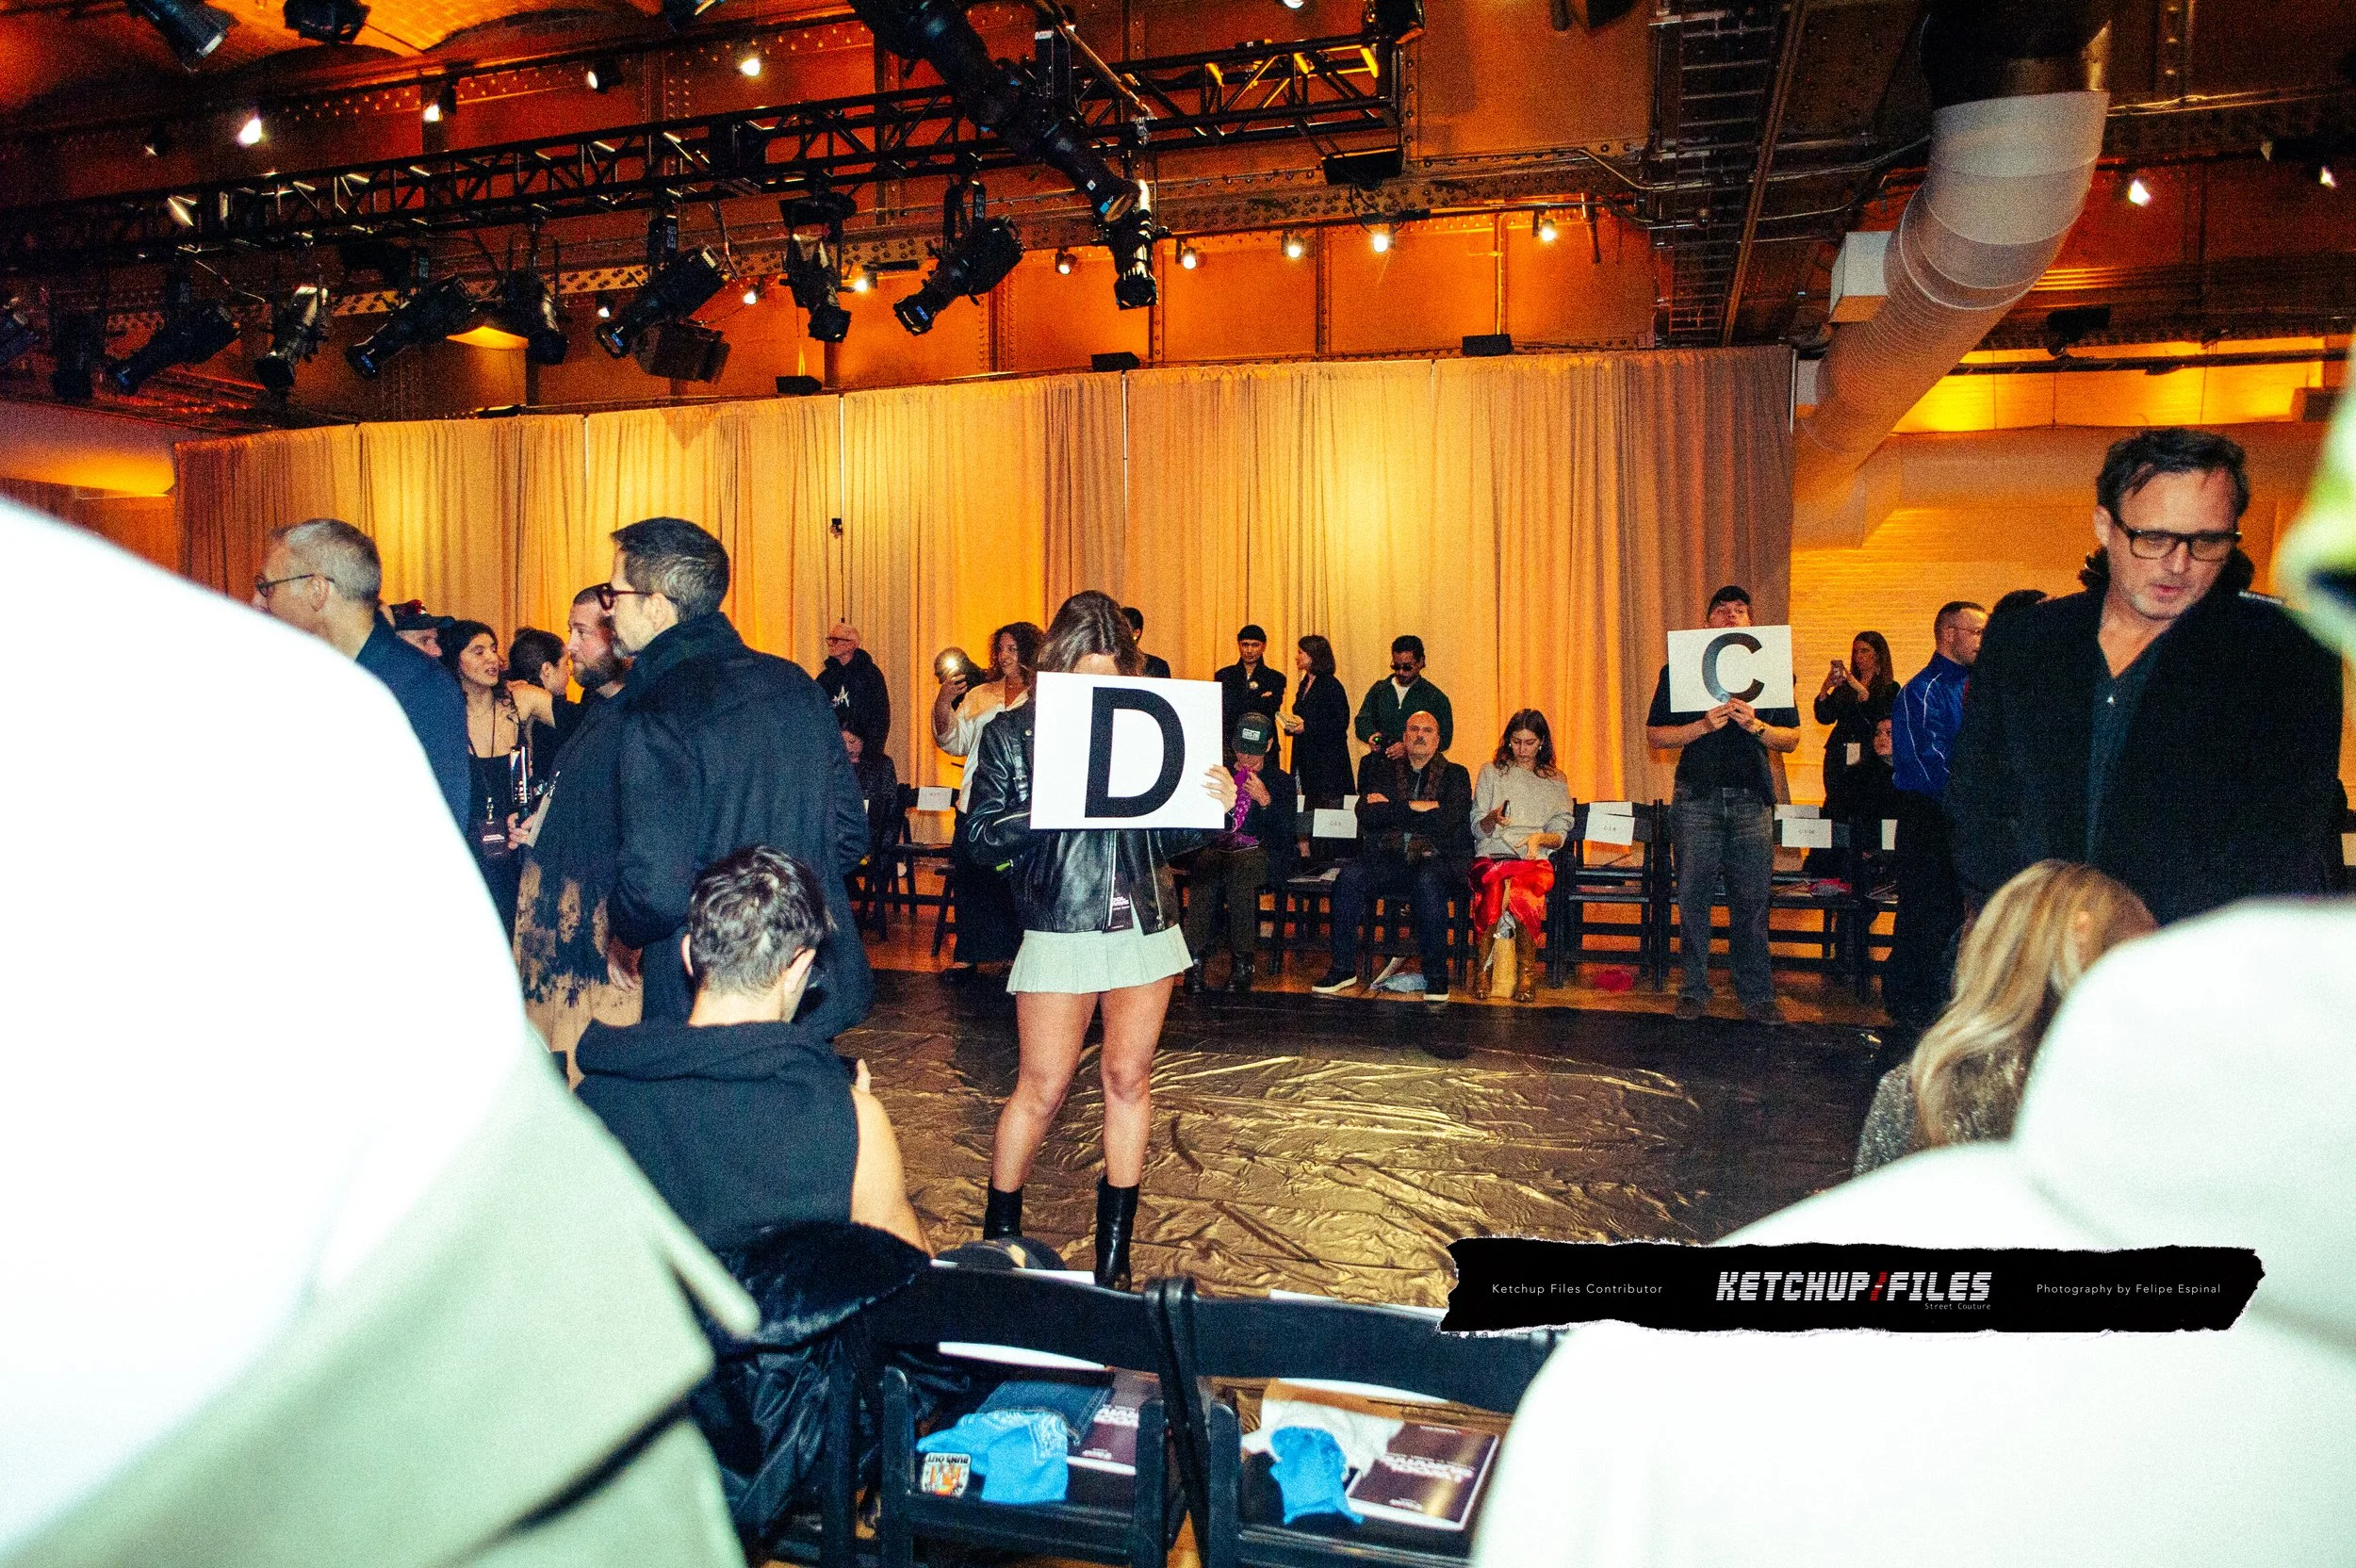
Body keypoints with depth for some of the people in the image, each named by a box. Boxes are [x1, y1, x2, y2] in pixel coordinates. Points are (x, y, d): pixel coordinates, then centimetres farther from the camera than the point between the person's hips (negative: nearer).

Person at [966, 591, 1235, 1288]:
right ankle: (998, 1231, 21)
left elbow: (1168, 839, 9)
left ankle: (1115, 1243, 22)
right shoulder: (1011, 734, -1)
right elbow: (983, 837, -5)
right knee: (1042, 1087, 0)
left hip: (1146, 924, 3)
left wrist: (1214, 805, -10)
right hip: (1060, 929, -3)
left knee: (1129, 1078, 9)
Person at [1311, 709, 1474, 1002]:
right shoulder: (1384, 771, 16)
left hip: (1438, 860, -2)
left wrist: (1392, 810, -5)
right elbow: (1366, 816, -1)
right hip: (1389, 860, 2)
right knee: (1349, 876, -26)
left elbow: (1448, 822, -9)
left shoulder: (1455, 775, 9)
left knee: (1427, 882, -36)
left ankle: (1436, 974, -23)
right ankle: (1343, 968, -16)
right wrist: (1416, 808, -8)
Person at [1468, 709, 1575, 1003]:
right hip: (1492, 854, 0)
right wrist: (1492, 819, -11)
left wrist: (1539, 837, -9)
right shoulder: (1491, 772, 17)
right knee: (1498, 884, -37)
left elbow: (1561, 834, 13)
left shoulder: (1555, 780, 19)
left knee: (1521, 889, -37)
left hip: (1536, 858, 0)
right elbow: (1477, 829, 11)